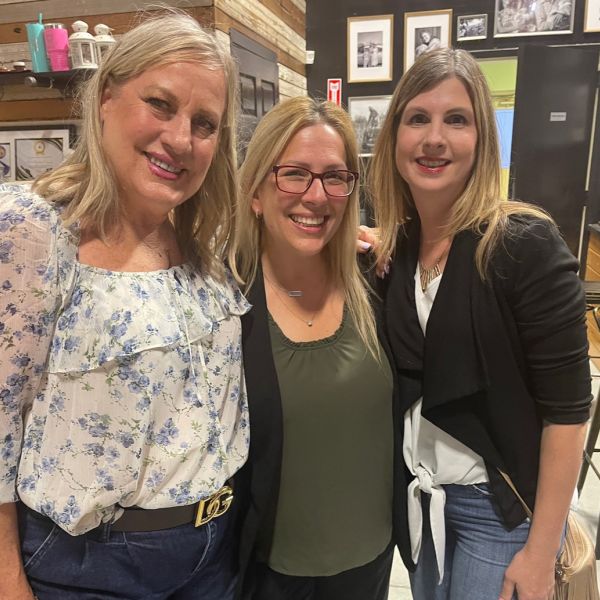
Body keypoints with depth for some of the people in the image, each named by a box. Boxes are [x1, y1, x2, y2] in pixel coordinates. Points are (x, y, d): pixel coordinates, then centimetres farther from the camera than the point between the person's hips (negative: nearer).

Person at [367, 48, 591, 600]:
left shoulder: (526, 245, -18)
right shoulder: (393, 247, -3)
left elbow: (566, 408, -16)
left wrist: (541, 549, -14)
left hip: (500, 507, -5)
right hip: (417, 495, 5)